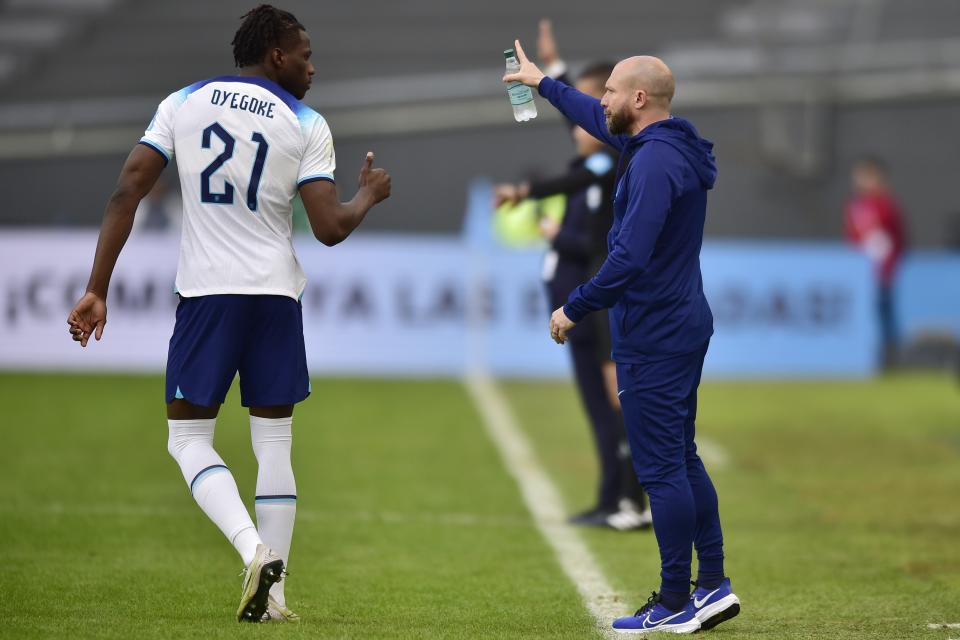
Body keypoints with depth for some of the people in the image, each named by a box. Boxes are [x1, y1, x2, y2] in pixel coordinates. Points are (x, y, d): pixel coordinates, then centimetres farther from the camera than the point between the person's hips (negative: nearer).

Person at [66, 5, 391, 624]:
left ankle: (254, 550, -18)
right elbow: (330, 228, -6)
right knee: (274, 446, 9)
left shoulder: (182, 104, 4)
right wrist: (369, 195, 15)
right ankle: (273, 593, 4)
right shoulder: (306, 124, 0)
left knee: (189, 439, 6)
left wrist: (97, 289, 0)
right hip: (277, 294, 0)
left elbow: (127, 193, -2)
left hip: (206, 293, 0)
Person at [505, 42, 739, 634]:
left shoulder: (654, 163, -20)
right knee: (682, 459, 16)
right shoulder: (669, 145, 10)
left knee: (660, 468, -5)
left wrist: (575, 309, -16)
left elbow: (629, 257, -26)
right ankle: (713, 585, 19)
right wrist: (543, 83, 39)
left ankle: (676, 604, -1)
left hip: (653, 339, -10)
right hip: (685, 325, 10)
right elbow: (601, 122, 29)